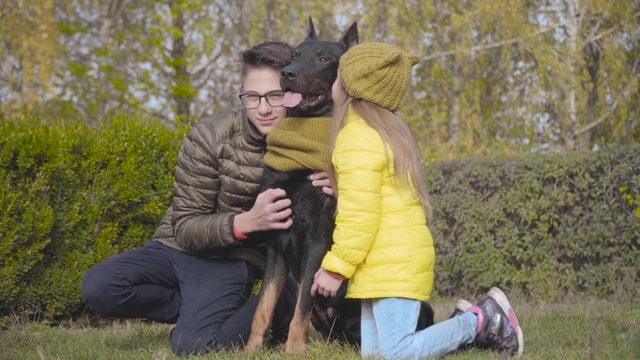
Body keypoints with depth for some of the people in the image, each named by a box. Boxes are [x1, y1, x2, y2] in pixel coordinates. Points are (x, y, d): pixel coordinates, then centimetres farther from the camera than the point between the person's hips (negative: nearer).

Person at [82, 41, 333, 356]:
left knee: (192, 343, -28)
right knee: (97, 287, -25)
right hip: (177, 247, 1)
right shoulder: (210, 137, -14)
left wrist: (327, 196, -21)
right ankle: (201, 309, -6)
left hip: (230, 262, -1)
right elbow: (185, 229, -13)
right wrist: (247, 221, -32)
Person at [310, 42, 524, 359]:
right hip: (388, 264, 9)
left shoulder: (358, 136, -13)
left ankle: (482, 320, -3)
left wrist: (335, 268, -12)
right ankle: (464, 325, 8)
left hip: (392, 264, -9)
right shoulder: (384, 129, 18)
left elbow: (359, 214, -18)